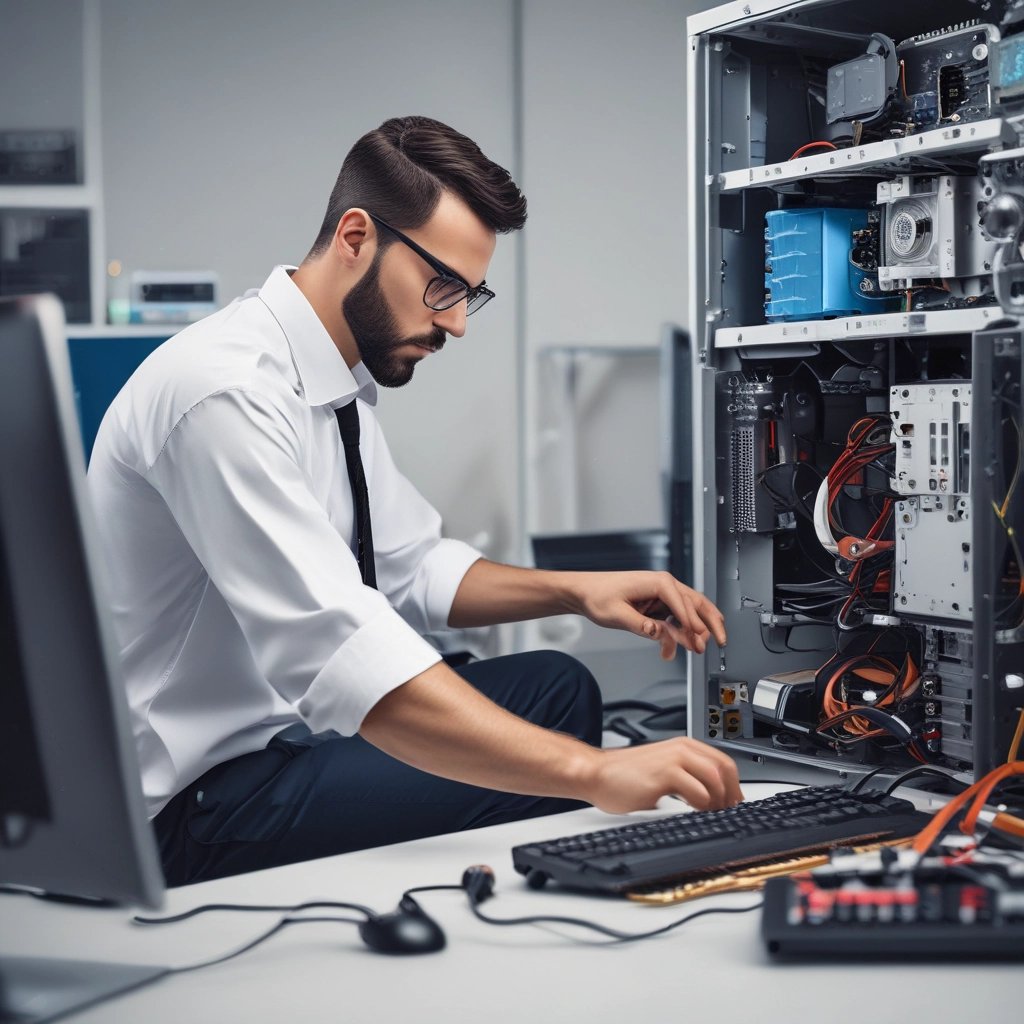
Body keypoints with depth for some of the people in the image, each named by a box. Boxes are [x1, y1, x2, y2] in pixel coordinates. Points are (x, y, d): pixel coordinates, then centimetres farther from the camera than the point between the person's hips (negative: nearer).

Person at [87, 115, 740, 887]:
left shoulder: (339, 382, 6)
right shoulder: (228, 391, -25)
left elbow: (413, 569, 15)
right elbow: (341, 649, -36)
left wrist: (576, 591, -3)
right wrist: (595, 772, -39)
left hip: (290, 723, 10)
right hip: (198, 799, -10)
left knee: (555, 687, 7)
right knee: (527, 786, -21)